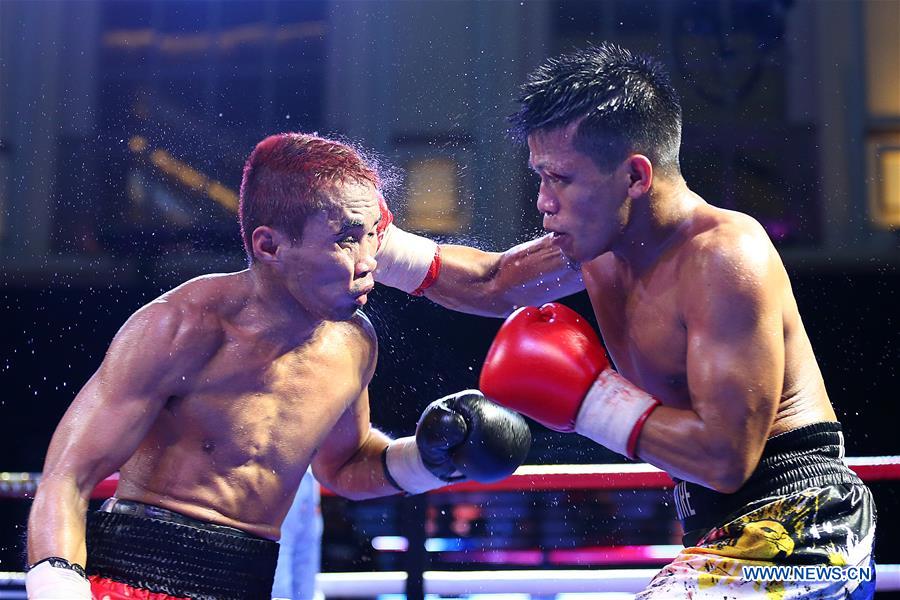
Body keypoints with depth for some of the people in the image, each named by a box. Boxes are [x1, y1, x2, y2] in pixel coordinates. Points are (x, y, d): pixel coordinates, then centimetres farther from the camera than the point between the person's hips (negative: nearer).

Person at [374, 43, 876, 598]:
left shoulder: (723, 257, -23)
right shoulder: (600, 244, 3)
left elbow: (725, 459, -27)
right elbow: (494, 282, 21)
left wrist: (588, 396, -20)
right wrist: (382, 249, 10)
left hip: (791, 530, -9)